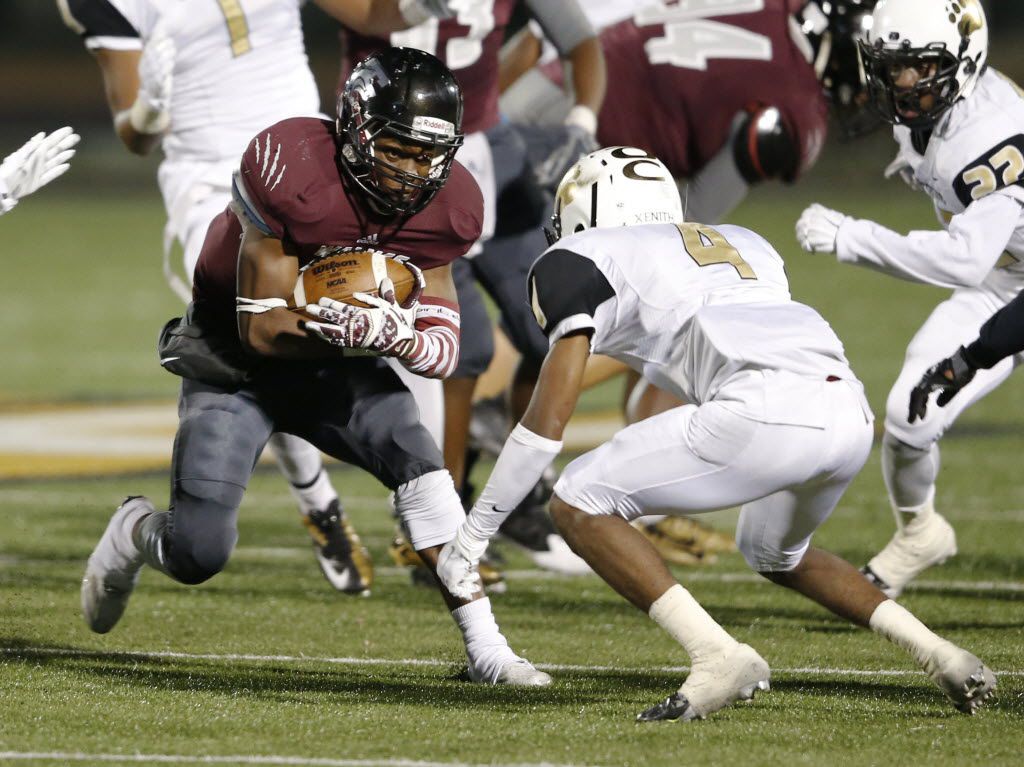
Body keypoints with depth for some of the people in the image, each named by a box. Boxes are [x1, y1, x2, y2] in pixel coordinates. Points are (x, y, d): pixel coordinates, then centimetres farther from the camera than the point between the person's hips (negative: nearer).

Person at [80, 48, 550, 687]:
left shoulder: (446, 208, -16)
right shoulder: (289, 170, -31)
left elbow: (445, 349, -12)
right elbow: (262, 328, -26)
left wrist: (396, 337, -35)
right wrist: (357, 333, -42)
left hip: (333, 368, 3)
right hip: (235, 362, -3)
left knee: (418, 461, -24)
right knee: (198, 556, -8)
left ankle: (485, 647, -20)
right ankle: (138, 532, 30)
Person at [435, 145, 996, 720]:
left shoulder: (579, 261, 17)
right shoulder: (745, 245, 36)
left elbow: (550, 417, 9)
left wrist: (472, 535, 14)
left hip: (765, 413, -7)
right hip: (851, 413, 7)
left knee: (580, 506, 6)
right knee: (776, 555, 34)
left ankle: (718, 656, -8)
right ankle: (941, 655, 21)